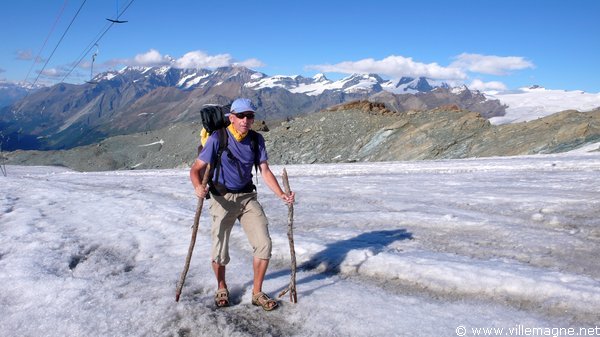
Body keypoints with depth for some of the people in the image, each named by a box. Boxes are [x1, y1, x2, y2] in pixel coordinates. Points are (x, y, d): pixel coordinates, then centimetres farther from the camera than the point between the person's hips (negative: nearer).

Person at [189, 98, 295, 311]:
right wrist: (198, 186, -36)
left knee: (264, 244, -5)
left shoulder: (256, 139, -1)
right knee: (220, 251, 0)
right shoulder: (218, 138, -13)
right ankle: (221, 289, 29)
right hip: (222, 198, -3)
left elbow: (265, 171, -2)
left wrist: (281, 194, -16)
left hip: (248, 197, 4)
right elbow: (197, 168, -14)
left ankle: (257, 293, 13)